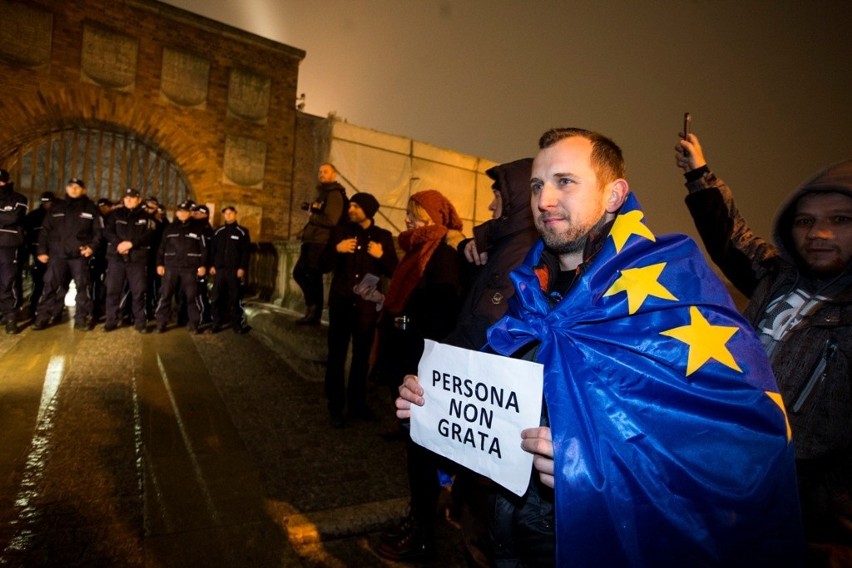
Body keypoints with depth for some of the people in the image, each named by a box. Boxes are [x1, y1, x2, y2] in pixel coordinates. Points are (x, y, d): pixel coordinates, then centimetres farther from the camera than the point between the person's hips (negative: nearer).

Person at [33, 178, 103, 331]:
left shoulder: (91, 208, 8)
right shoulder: (56, 207, 14)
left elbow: (98, 231, 5)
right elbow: (45, 231, 13)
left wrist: (92, 247, -10)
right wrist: (42, 250, 5)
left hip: (80, 255, -2)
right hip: (57, 254, 2)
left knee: (83, 286, -1)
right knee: (51, 286, 0)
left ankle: (82, 318, 6)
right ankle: (43, 317, 7)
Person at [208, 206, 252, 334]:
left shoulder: (242, 232, 3)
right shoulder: (218, 232, 12)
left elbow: (246, 251, -2)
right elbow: (212, 249, 13)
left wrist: (242, 267, -10)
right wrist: (212, 265, 3)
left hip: (235, 270, -3)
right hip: (219, 269, 3)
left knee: (235, 298, 1)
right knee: (217, 298, 3)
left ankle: (237, 324, 8)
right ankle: (216, 323, 11)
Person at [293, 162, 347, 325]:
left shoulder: (335, 194, -9)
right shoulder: (321, 193, 22)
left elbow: (331, 220, -21)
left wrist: (311, 216, -8)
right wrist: (310, 210, 3)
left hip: (321, 242, -10)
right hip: (311, 241, 10)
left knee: (314, 277, -5)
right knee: (299, 272, 14)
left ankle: (315, 314, 6)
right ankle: (312, 304, 24)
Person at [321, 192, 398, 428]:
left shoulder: (383, 236, 3)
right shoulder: (340, 231, 5)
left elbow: (394, 271, 0)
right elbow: (323, 265, 1)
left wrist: (382, 255, -17)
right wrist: (336, 249, -16)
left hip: (367, 305, 0)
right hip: (340, 302, 0)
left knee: (362, 356, 11)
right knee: (336, 356, 2)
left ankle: (357, 403, 26)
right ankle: (335, 407, 14)